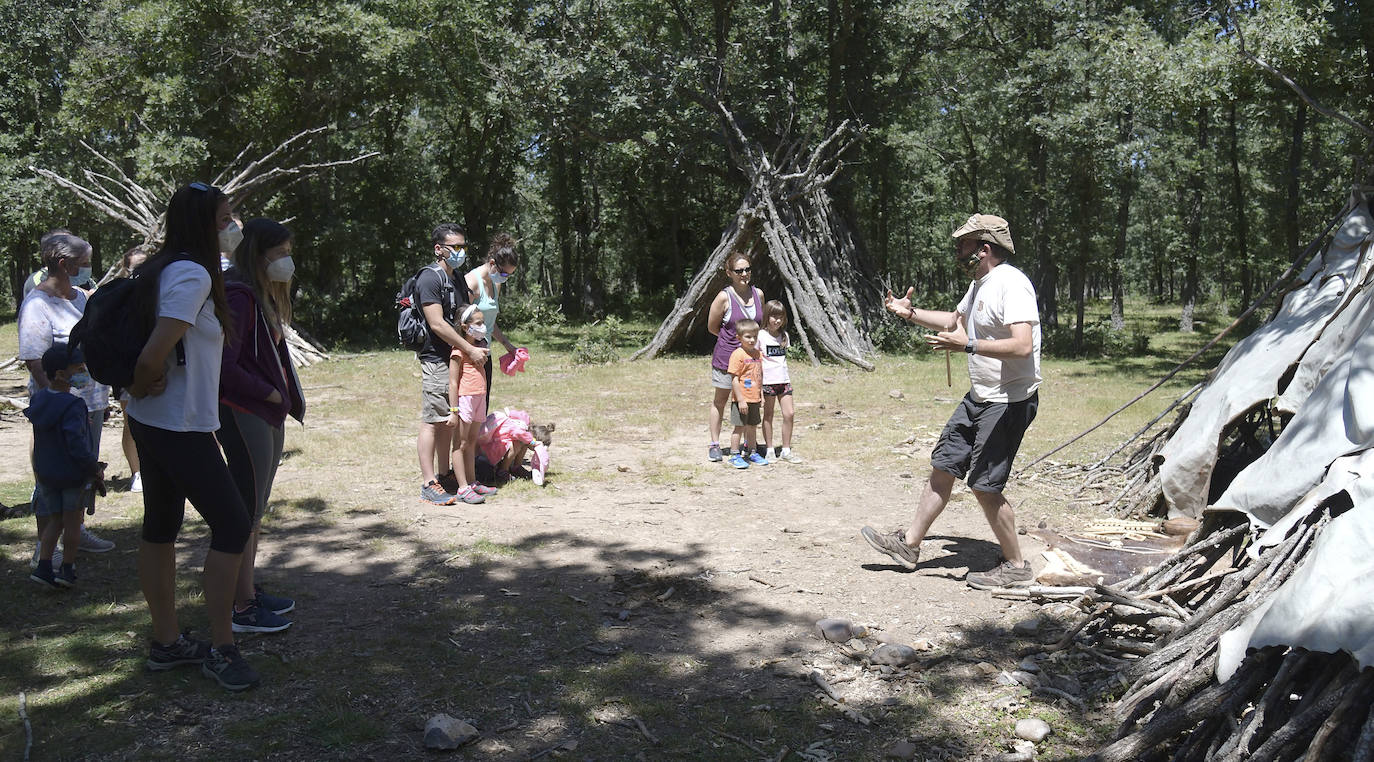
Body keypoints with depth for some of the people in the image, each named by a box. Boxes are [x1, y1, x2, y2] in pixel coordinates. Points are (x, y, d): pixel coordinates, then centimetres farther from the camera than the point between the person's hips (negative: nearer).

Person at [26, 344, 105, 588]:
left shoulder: (38, 399, 4)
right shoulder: (73, 406, -21)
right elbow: (77, 445, -25)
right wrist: (95, 468, -15)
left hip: (45, 473, 7)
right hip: (73, 474, -6)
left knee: (55, 520, 16)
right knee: (72, 520, 8)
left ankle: (43, 567, 10)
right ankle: (67, 568, 15)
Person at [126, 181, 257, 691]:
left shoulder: (163, 269, 9)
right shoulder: (193, 274, -19)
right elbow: (153, 356, -26)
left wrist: (142, 390, 6)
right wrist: (145, 387, -7)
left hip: (152, 423, 10)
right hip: (181, 428, -10)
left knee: (161, 528, 15)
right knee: (233, 526, -2)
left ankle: (166, 643, 27)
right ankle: (221, 651, 6)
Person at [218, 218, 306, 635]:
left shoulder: (265, 297, 15)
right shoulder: (238, 297, -16)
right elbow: (224, 366, -23)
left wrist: (283, 397, 4)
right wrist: (270, 393, -14)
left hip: (267, 415, 10)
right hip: (244, 414, -10)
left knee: (255, 508, 17)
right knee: (247, 510, -3)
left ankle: (249, 590, 29)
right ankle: (242, 608, 6)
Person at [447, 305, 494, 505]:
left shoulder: (480, 346, 16)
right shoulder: (459, 350, -10)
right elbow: (453, 383, -13)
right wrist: (453, 410, -17)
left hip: (479, 398, 8)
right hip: (464, 398, -8)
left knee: (472, 443, 14)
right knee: (461, 443, -3)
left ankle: (472, 482, 21)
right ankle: (463, 488, -3)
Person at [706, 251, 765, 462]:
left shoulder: (758, 294, 3)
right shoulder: (724, 297, -11)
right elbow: (712, 327, -2)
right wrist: (735, 338, 1)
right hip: (726, 356, -4)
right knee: (720, 400, 8)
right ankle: (715, 444, 18)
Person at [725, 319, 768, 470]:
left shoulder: (758, 354, 8)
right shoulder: (738, 355, -15)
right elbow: (734, 379, -17)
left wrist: (761, 394, 13)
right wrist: (740, 400, -19)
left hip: (754, 399, 7)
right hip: (742, 399, -7)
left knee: (753, 427, 17)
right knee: (740, 427, -1)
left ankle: (752, 453, 30)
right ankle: (735, 456, 9)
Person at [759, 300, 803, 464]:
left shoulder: (784, 335, 11)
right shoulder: (761, 335, -6)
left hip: (784, 380, 5)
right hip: (768, 381, -5)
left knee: (790, 414, 0)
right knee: (768, 415, 4)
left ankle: (786, 450, 9)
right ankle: (769, 450, 14)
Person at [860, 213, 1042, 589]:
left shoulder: (1012, 284, -19)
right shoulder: (979, 284, 13)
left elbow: (1023, 346, -30)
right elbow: (956, 319, 33)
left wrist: (967, 344, -30)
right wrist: (910, 313, 26)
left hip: (1009, 401, -10)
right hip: (979, 397, 10)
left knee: (985, 484, -6)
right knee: (943, 465, 12)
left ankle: (1015, 566, 11)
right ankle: (909, 544, 23)